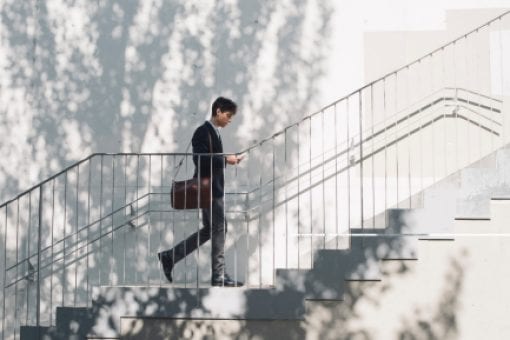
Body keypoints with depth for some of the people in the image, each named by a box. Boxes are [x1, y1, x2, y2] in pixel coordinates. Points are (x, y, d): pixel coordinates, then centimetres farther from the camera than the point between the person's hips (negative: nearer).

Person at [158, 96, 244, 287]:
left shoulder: (214, 132, 17)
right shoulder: (204, 132, -13)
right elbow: (200, 160, -23)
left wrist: (228, 160, 7)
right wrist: (225, 160, -19)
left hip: (214, 188, 10)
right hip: (208, 188, -10)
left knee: (209, 230, 14)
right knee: (219, 229, -6)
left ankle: (169, 257, 19)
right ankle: (219, 276, 1)